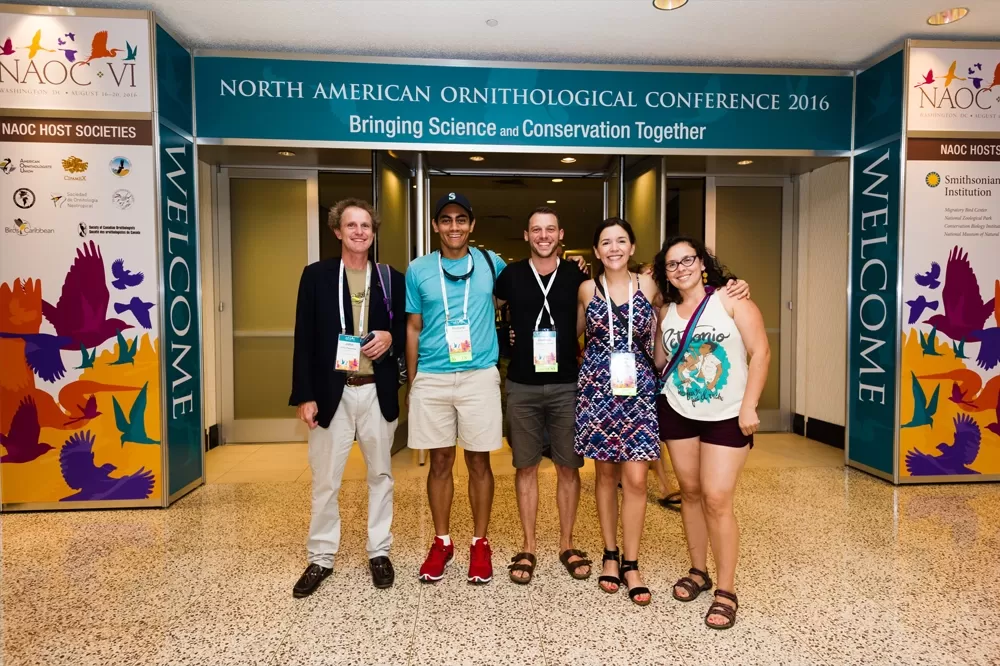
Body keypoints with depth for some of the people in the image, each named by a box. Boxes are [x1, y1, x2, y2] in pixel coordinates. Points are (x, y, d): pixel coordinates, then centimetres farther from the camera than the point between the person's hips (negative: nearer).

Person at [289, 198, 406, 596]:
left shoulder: (392, 279, 6)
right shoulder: (316, 275, 3)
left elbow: (408, 331, 12)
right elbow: (304, 339, -1)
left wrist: (391, 338, -12)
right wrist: (304, 396, -7)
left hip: (377, 393, 1)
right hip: (331, 393, -1)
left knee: (380, 475, 12)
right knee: (324, 481, 7)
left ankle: (379, 552, 28)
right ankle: (321, 558, 25)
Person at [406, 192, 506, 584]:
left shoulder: (490, 263, 4)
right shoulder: (418, 270, 5)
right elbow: (413, 328, 8)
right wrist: (412, 381, 6)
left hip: (479, 376, -1)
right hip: (431, 379, 1)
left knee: (478, 462, 6)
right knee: (440, 462, 9)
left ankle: (479, 544, 23)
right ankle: (441, 542, 26)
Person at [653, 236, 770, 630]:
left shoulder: (731, 300, -8)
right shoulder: (666, 312, 4)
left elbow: (760, 352, -11)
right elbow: (661, 361, 9)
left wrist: (748, 406, -16)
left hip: (727, 416, -4)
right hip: (677, 413, 4)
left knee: (717, 500, -6)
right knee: (690, 493, 11)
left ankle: (727, 591, 10)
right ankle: (698, 572, 29)